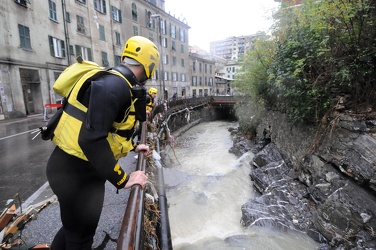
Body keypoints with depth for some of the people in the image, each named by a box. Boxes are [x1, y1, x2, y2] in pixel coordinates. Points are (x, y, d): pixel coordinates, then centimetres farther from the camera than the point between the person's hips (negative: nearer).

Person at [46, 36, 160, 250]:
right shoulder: (114, 85, -24)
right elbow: (92, 139, -31)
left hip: (84, 168, 9)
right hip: (75, 171, -9)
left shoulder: (119, 83, 8)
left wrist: (133, 147, 28)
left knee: (76, 226, 29)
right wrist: (123, 180, -22)